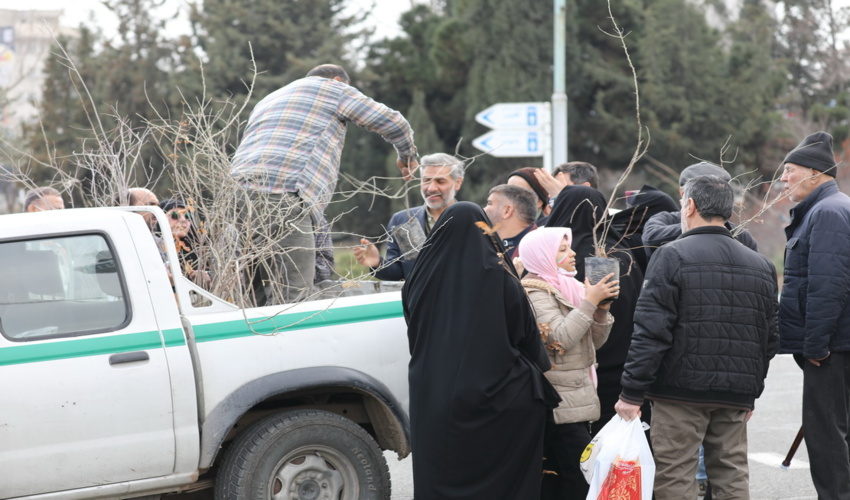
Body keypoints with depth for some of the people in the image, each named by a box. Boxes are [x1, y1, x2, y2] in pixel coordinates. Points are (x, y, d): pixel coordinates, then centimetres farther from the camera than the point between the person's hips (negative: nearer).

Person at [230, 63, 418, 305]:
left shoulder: (268, 101, 37)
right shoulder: (333, 89, 16)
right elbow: (392, 122, 17)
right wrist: (407, 156, 35)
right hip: (283, 196, -8)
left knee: (260, 296, 4)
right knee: (289, 296, -15)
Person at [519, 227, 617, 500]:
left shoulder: (571, 288, 15)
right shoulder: (535, 293, -9)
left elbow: (596, 341, 14)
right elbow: (561, 338, -21)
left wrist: (601, 307, -3)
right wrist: (590, 301, -18)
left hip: (577, 400, 8)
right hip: (560, 404, -8)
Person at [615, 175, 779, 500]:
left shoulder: (673, 256, -7)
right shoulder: (761, 266, 12)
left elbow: (650, 332, -13)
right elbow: (770, 339, 16)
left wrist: (632, 393, -10)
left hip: (681, 390, -5)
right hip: (735, 397, 5)